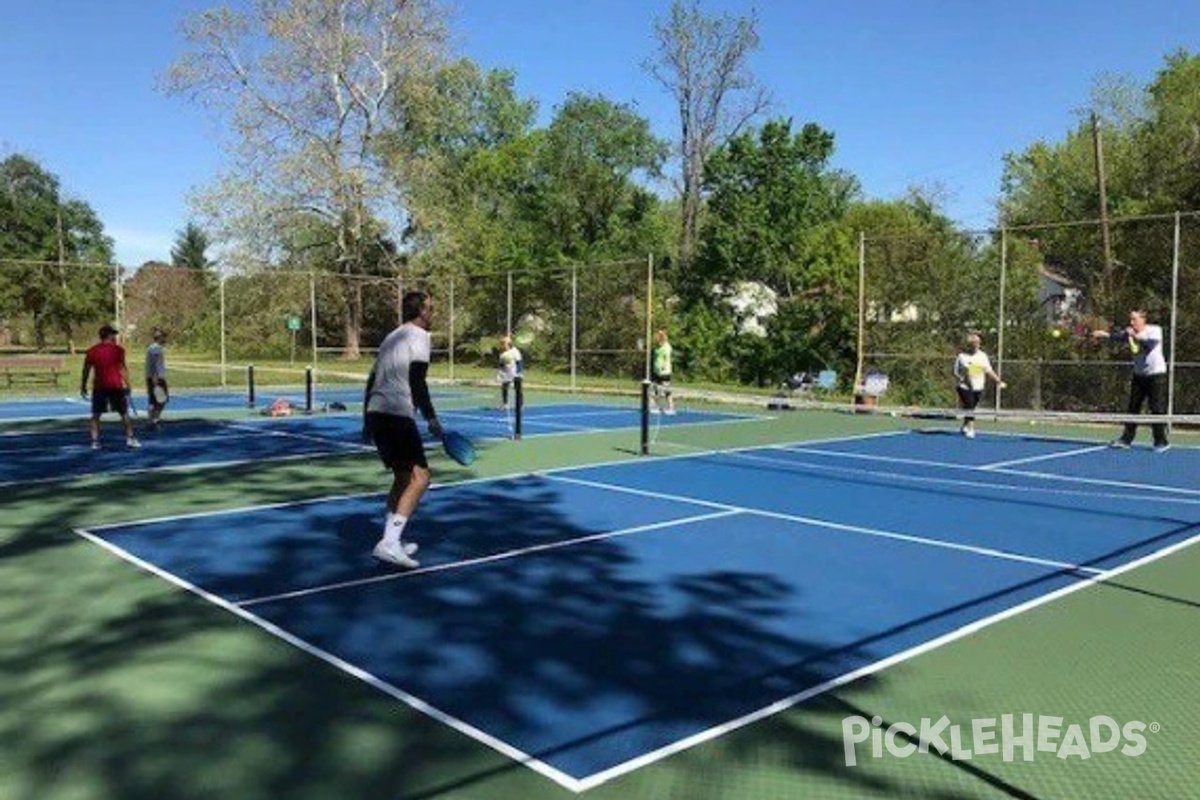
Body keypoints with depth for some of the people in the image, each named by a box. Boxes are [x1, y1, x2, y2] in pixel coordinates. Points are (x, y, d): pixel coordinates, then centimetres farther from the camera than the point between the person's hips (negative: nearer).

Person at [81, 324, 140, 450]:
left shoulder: (92, 351, 5)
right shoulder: (117, 349, -3)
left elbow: (86, 370, 6)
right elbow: (122, 368, -8)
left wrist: (83, 386, 12)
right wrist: (127, 384, -6)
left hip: (99, 386, 2)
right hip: (116, 386, -2)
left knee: (95, 415, 7)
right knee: (124, 413, 8)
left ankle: (95, 441, 1)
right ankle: (130, 438, 9)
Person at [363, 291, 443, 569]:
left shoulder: (392, 337, 23)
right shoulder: (419, 335, -2)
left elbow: (372, 380, 23)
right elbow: (417, 381, -13)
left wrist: (367, 420, 26)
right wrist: (431, 418, -12)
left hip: (376, 413, 9)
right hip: (398, 415, -9)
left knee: (403, 477, 19)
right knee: (420, 477, -10)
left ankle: (392, 540, 20)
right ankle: (389, 543, -20)